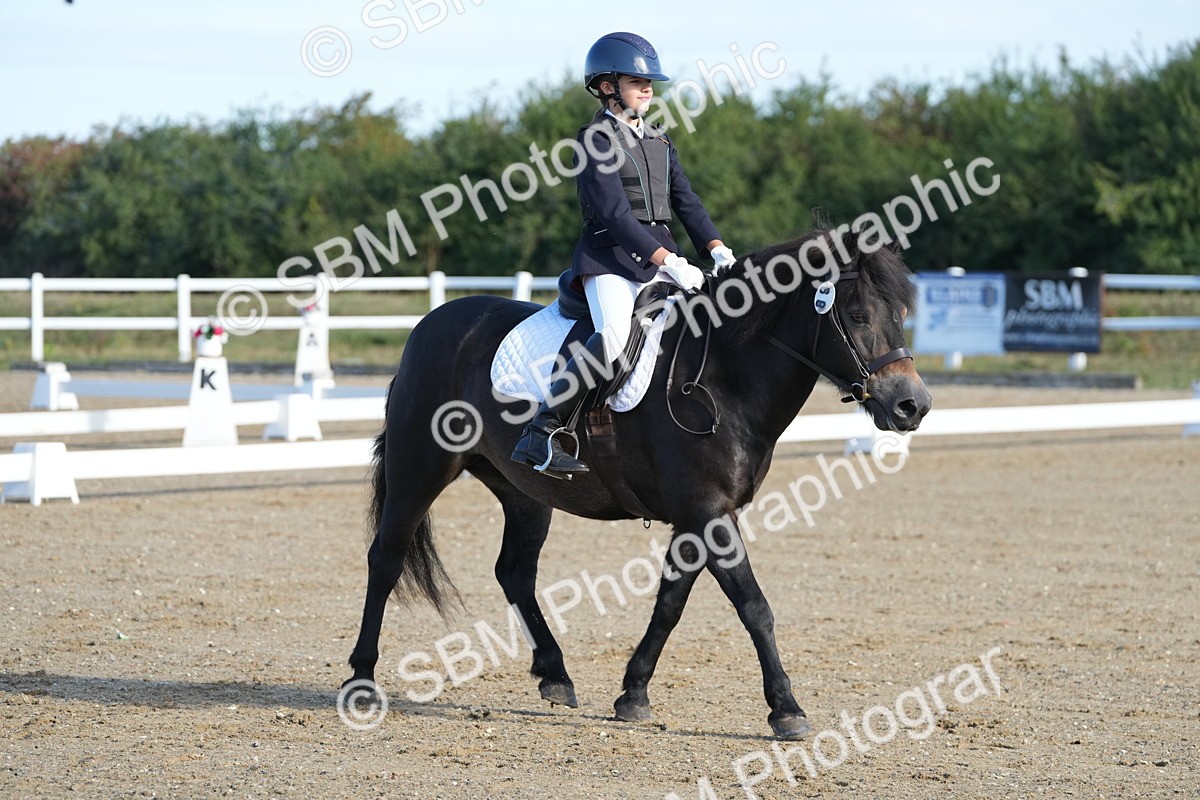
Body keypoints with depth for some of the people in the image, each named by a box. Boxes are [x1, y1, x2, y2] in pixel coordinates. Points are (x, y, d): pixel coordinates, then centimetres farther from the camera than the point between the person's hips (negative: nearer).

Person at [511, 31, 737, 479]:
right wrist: (669, 262, -23)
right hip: (610, 257, -8)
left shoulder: (659, 142, 19)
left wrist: (716, 249, -4)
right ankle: (539, 435, -31)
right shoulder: (595, 140, -6)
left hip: (660, 255, 8)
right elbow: (614, 213, -16)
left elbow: (685, 202, 14)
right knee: (615, 335, -32)